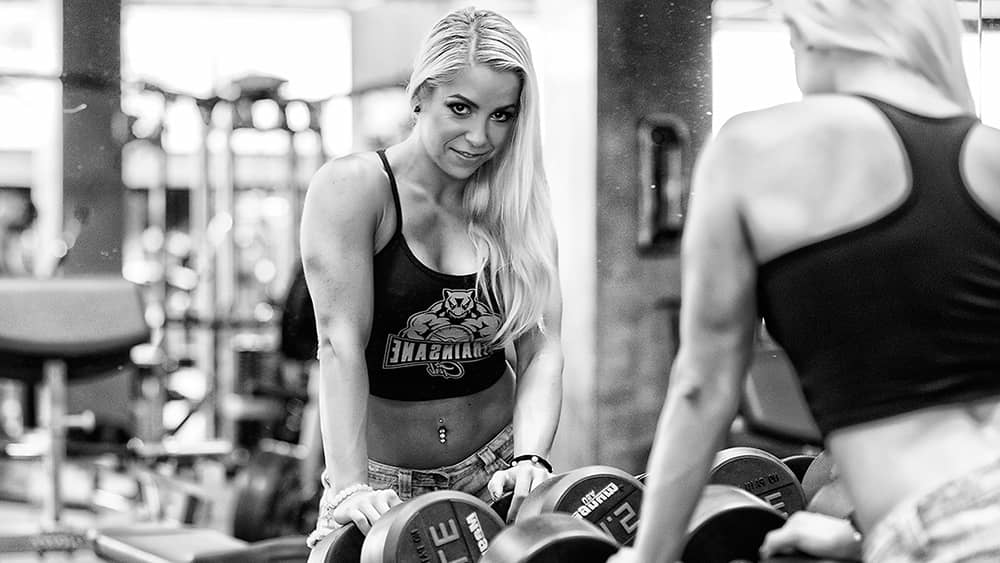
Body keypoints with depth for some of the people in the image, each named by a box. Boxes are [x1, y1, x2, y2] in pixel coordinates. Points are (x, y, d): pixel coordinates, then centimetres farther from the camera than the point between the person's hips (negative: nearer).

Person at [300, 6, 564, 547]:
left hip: (495, 469, 3)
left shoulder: (518, 209, 2)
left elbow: (541, 348, -5)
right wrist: (350, 486, -28)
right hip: (382, 479, -3)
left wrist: (531, 459, -23)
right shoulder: (353, 188, -10)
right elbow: (341, 342, -18)